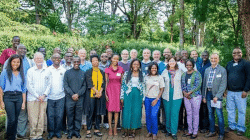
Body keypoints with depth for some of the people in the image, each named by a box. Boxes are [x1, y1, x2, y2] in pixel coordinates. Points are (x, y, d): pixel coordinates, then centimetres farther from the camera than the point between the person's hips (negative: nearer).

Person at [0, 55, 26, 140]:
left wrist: (24, 102, 7)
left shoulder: (21, 74, 12)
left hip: (19, 97, 3)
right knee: (11, 120, -7)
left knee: (16, 120, 7)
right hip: (8, 97, -3)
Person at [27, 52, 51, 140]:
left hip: (43, 99, 2)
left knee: (41, 118, 4)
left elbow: (49, 84, 8)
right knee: (33, 119, -3)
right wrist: (37, 96, -6)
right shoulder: (30, 71, 3)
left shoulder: (47, 71, 9)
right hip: (32, 98, -2)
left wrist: (44, 95, -4)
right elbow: (29, 85, -1)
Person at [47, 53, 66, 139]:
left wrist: (65, 91, 1)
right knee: (50, 115, 3)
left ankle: (58, 131, 18)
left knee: (59, 116, 4)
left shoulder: (63, 70, 7)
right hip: (50, 97, 0)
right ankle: (51, 132, 17)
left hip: (60, 97, 1)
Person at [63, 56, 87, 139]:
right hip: (70, 98, -1)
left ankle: (77, 131, 18)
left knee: (78, 116, 6)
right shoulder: (67, 72, 5)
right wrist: (72, 94, -11)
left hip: (80, 98, 1)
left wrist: (78, 94, -10)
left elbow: (84, 86, 4)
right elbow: (65, 85, 0)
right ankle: (70, 131, 17)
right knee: (70, 115, 4)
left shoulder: (83, 73, 9)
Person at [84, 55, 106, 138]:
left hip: (100, 96, 3)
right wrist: (96, 91, -15)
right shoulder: (88, 72, 3)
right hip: (91, 95, -3)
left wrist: (100, 92, -10)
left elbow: (103, 83, 5)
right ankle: (88, 131, 7)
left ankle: (96, 130, 16)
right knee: (90, 113, -1)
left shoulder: (102, 72, 13)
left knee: (98, 113, 6)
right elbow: (89, 84, -7)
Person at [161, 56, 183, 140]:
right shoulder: (165, 72, 7)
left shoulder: (179, 72, 5)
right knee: (167, 114, 7)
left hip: (177, 96, -1)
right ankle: (168, 130, 22)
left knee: (175, 114, -6)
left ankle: (174, 132, 4)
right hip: (167, 96, 2)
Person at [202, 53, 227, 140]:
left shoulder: (222, 70, -4)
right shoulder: (207, 70, 11)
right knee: (210, 113, 13)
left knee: (219, 115, -2)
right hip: (208, 93, 5)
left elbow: (223, 85, -9)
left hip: (217, 94, -5)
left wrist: (217, 96, -15)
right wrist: (204, 96, 10)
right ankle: (212, 131, 24)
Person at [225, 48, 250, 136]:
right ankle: (232, 126, 23)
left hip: (240, 92, -5)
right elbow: (225, 77, 17)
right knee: (230, 110, 11)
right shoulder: (229, 64, 13)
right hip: (230, 92, 5)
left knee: (241, 111, 3)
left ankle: (241, 128, 14)